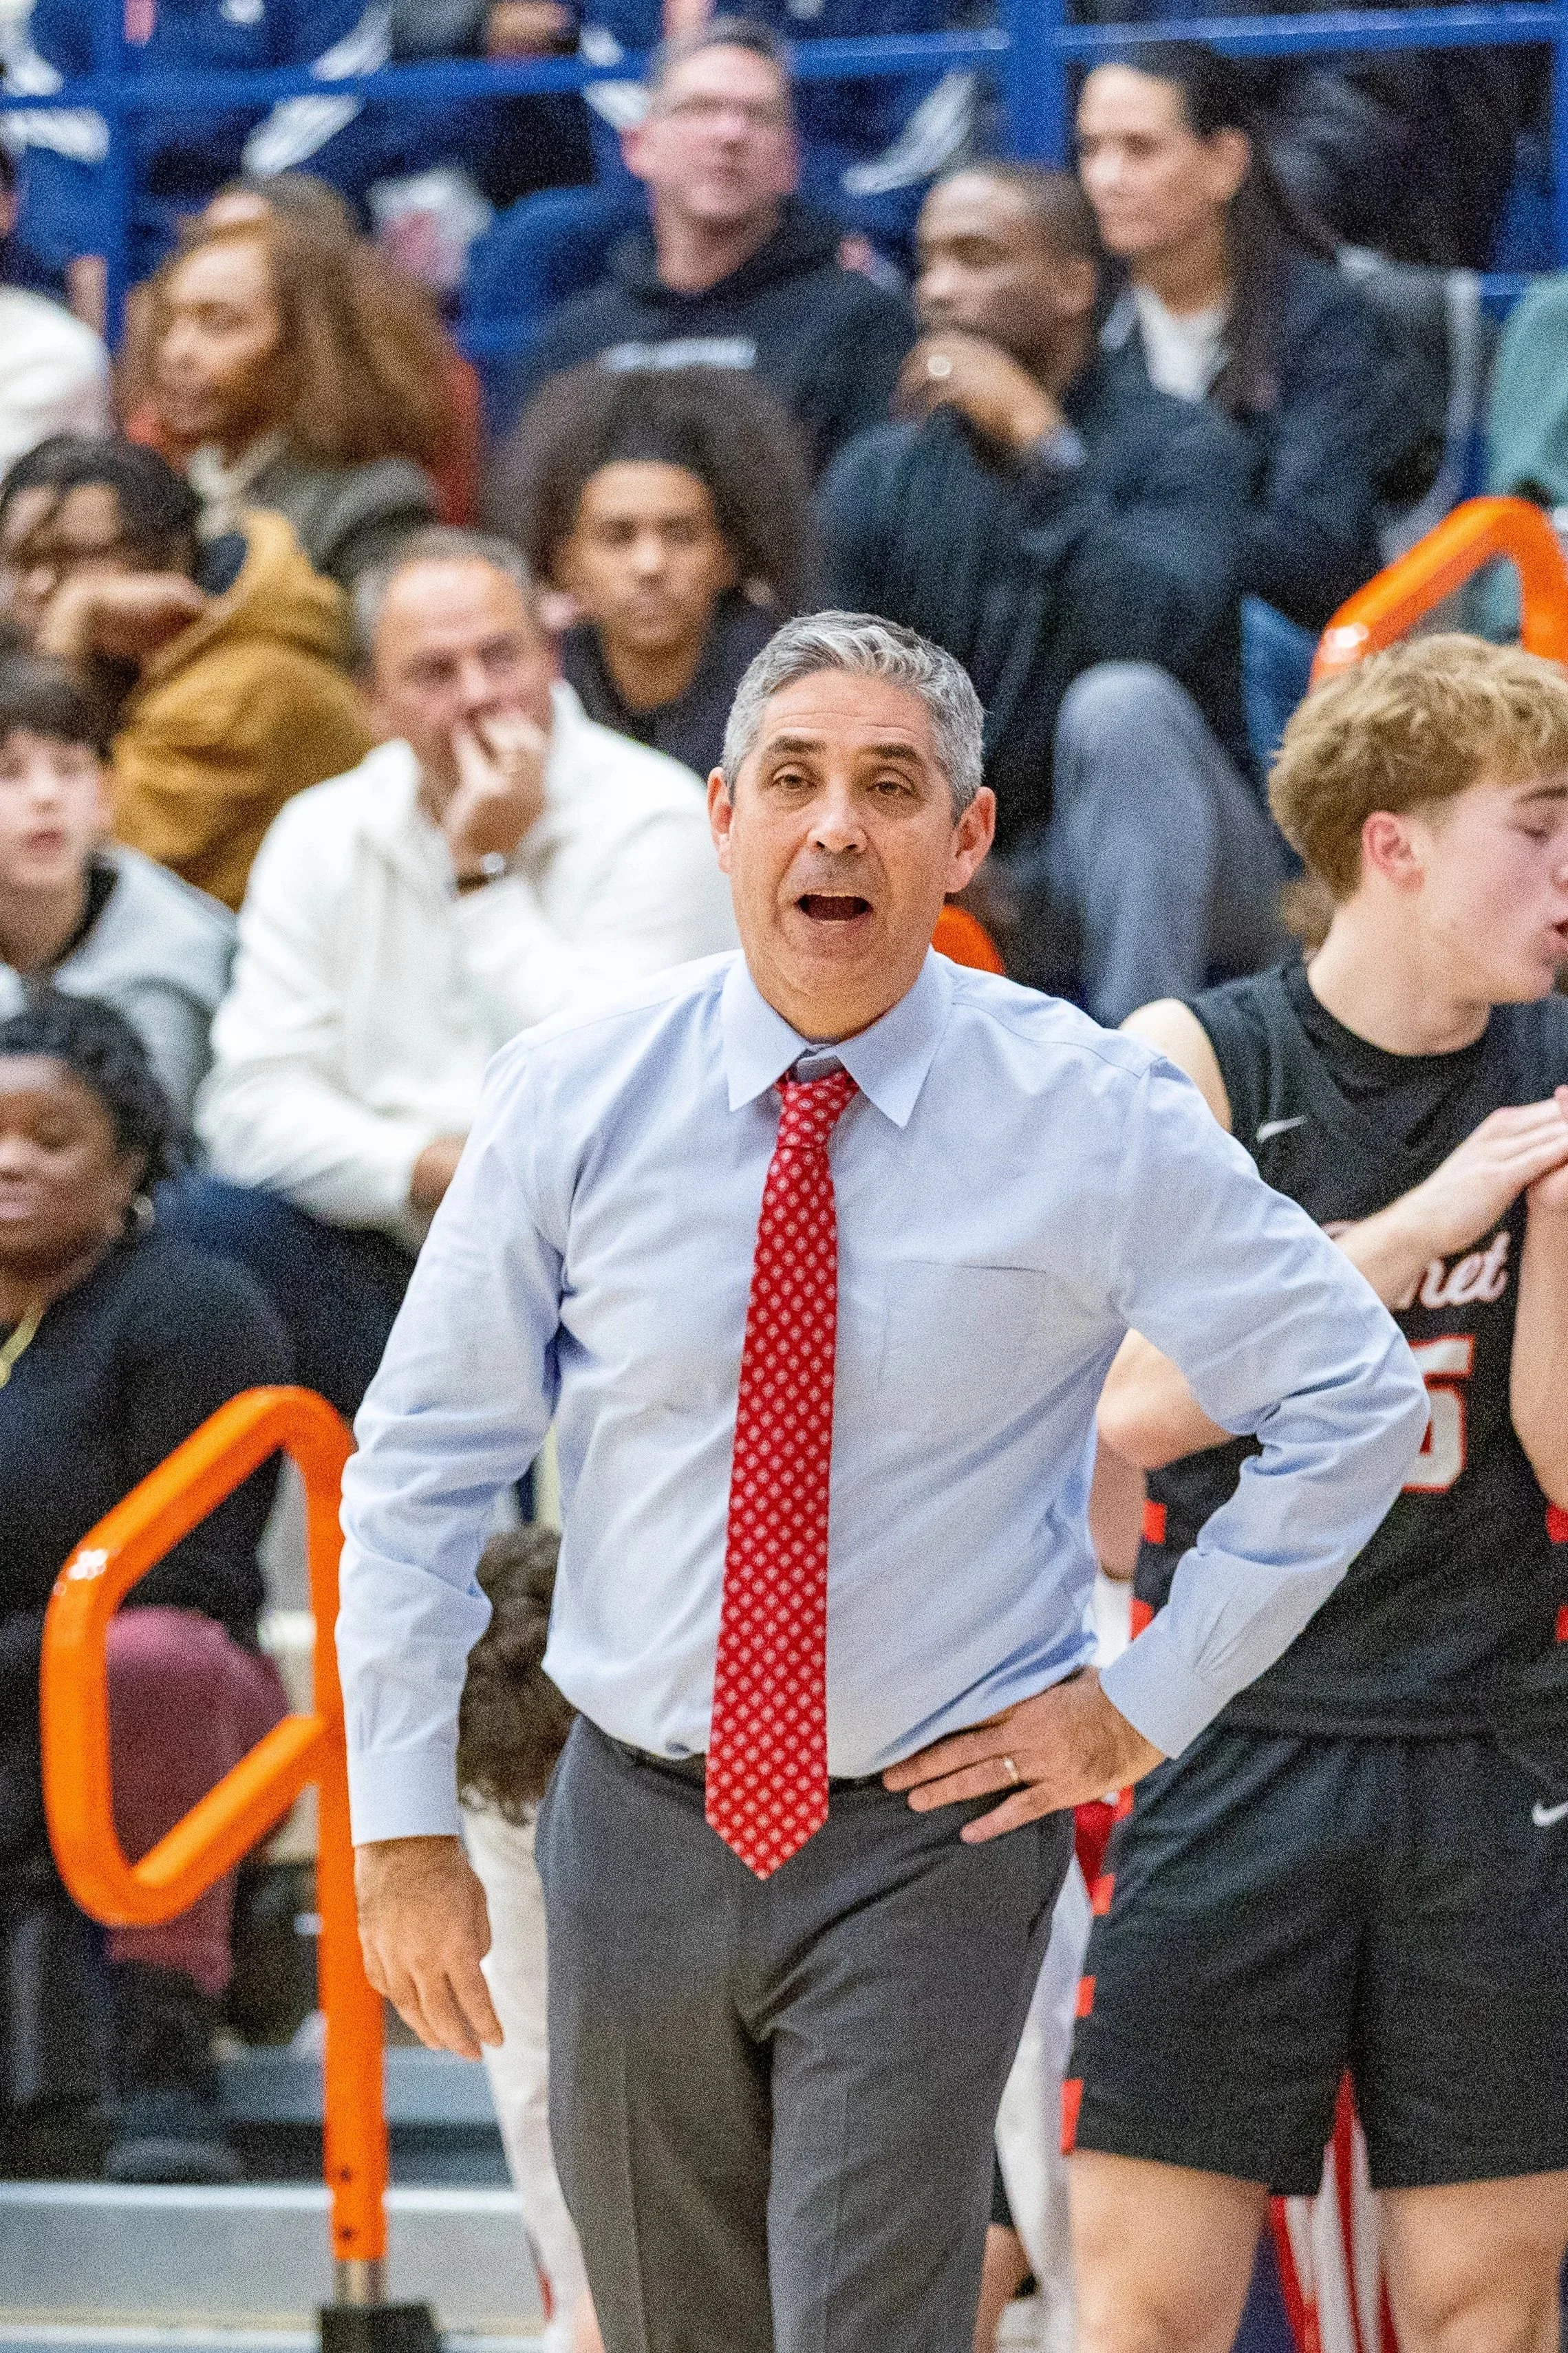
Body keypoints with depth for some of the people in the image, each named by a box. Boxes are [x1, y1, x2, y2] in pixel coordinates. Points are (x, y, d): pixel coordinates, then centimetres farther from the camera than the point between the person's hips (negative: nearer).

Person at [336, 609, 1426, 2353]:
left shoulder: (1091, 1121, -8)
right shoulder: (573, 1099, -4)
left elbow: (1352, 1395, 0)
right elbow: (421, 1462, 2)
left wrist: (1150, 1704, -3)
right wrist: (403, 1824, -1)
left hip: (931, 1836, -2)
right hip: (639, 1826, 2)